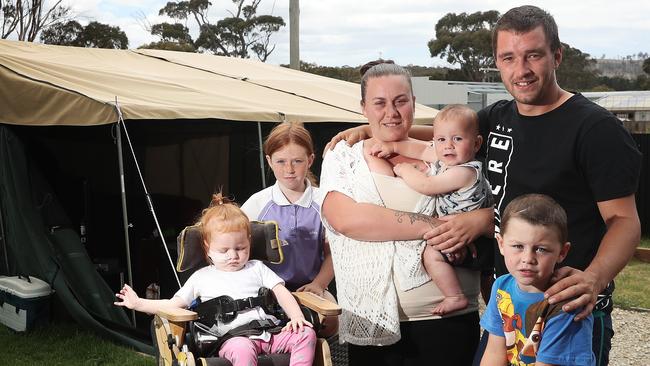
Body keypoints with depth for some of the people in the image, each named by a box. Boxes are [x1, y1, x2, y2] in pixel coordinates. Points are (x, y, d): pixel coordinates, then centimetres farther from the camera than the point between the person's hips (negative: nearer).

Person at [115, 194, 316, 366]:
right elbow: (174, 304, 22)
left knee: (306, 334, -22)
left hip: (270, 331, 3)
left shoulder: (256, 268, 23)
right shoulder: (201, 278, 21)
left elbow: (281, 293, 15)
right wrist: (138, 303, 15)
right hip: (235, 338, -3)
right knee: (242, 348, -39)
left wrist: (297, 316, -4)